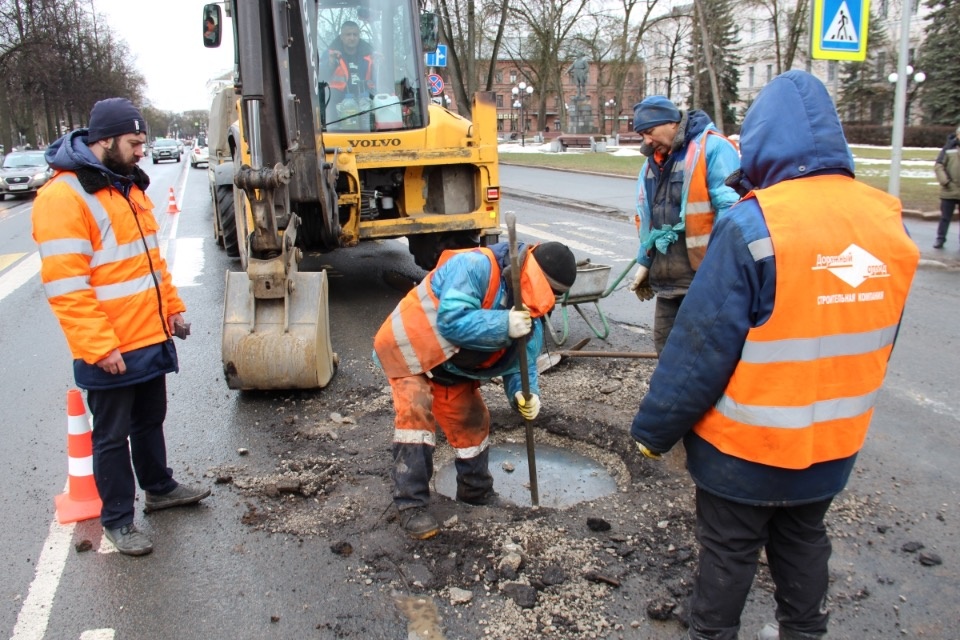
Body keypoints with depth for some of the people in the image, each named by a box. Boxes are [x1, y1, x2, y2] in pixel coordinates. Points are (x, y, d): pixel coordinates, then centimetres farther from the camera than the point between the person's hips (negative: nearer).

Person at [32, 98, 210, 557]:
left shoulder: (129, 184, 10)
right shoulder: (63, 196, -18)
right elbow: (65, 287, -22)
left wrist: (172, 307, 16)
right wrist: (101, 347, -23)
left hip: (151, 338, 8)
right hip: (108, 351, -8)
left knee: (150, 420, 23)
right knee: (113, 436, 7)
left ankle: (159, 488, 41)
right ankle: (117, 519, 22)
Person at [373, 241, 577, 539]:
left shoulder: (528, 313, -5)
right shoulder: (475, 266, -31)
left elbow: (521, 362, -2)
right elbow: (452, 320, -39)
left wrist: (524, 392, -23)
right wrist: (504, 325, -43)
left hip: (452, 367, 8)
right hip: (410, 348, -8)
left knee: (472, 422, 10)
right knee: (416, 414, -23)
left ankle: (477, 492, 31)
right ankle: (411, 505, -13)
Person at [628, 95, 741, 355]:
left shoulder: (713, 149, -11)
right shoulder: (652, 162, 15)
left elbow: (731, 212, -17)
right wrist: (645, 262, 23)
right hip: (668, 277, 8)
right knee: (666, 346, 17)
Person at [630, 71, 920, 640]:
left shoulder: (754, 225, -25)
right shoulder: (888, 220, -4)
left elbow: (702, 347, -22)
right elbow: (874, 342, 7)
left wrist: (654, 429, -10)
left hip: (745, 445, -5)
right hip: (833, 442, 6)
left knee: (729, 551, 14)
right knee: (804, 541, 25)